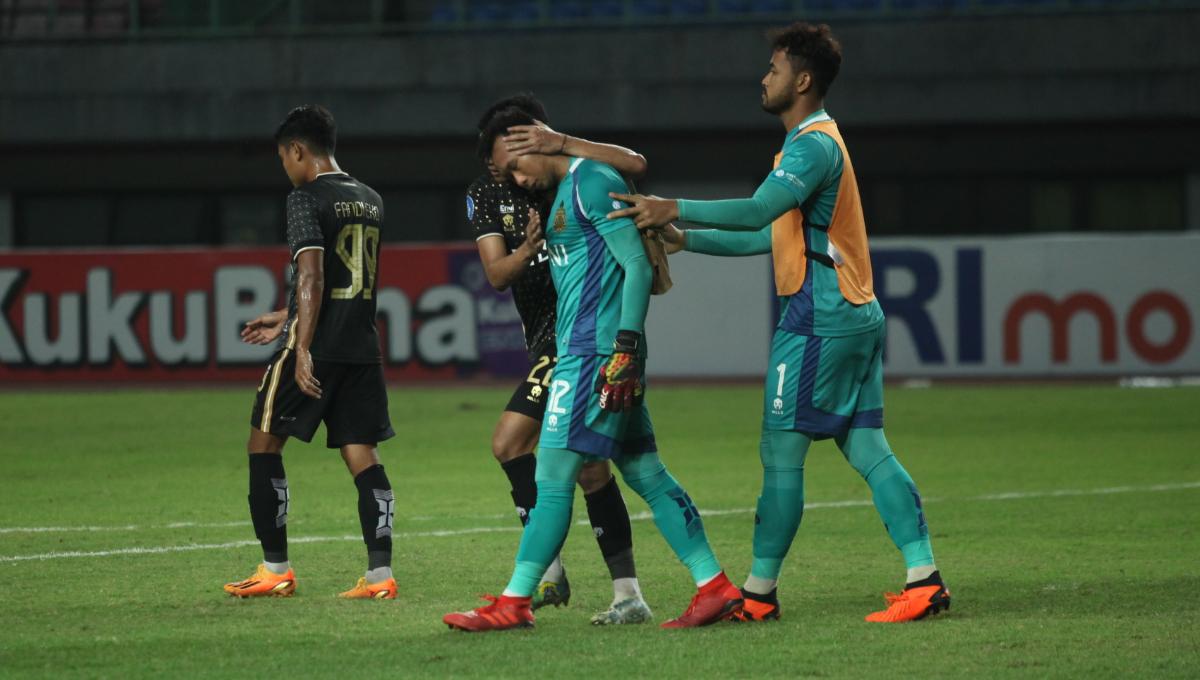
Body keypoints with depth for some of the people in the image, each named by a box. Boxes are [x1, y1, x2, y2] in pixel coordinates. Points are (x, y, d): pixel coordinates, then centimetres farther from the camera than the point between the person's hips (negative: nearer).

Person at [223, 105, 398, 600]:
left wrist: (302, 348, -21)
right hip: (363, 348, 7)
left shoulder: (307, 199, -8)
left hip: (316, 346, -7)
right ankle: (380, 573, -5)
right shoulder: (370, 202, 16)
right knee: (361, 454, 5)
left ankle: (275, 569, 4)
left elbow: (312, 278, -18)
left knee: (264, 444, 5)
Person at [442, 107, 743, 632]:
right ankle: (715, 587, 7)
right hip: (578, 351, 10)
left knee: (554, 474, -7)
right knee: (645, 474, 8)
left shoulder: (591, 182, -10)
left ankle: (514, 603, -5)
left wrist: (625, 349, -21)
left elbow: (638, 266, -16)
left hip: (595, 352, -10)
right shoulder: (564, 192, 20)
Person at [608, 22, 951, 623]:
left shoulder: (814, 144, -12)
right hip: (854, 318, 10)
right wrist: (686, 240, 19)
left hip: (817, 319, -10)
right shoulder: (815, 141, 20)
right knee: (868, 450, 5)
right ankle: (924, 579, -2)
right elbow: (773, 234, 22)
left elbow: (759, 211, -26)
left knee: (781, 454, -4)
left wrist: (675, 209, -25)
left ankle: (759, 592, 1)